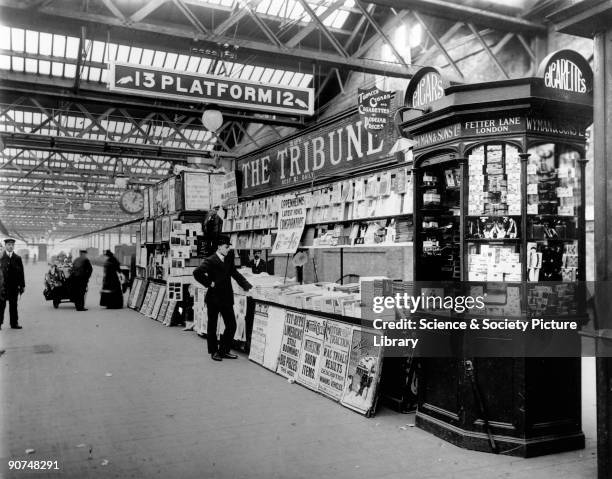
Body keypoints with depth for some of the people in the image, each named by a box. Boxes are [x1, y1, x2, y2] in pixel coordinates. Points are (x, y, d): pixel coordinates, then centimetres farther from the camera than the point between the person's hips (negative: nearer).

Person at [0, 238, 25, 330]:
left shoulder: (17, 258, 7)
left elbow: (21, 273, 8)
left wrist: (22, 285, 4)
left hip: (14, 285, 2)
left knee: (14, 305, 7)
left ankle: (14, 323, 13)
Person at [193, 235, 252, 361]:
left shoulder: (229, 259, 8)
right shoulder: (210, 261, -12)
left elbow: (235, 273, 14)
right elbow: (197, 273, -22)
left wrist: (248, 286, 5)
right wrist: (209, 283, -18)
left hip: (227, 297, 6)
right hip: (213, 298, -6)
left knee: (231, 325, 5)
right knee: (212, 326, 8)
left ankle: (224, 351, 19)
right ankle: (214, 352, 22)